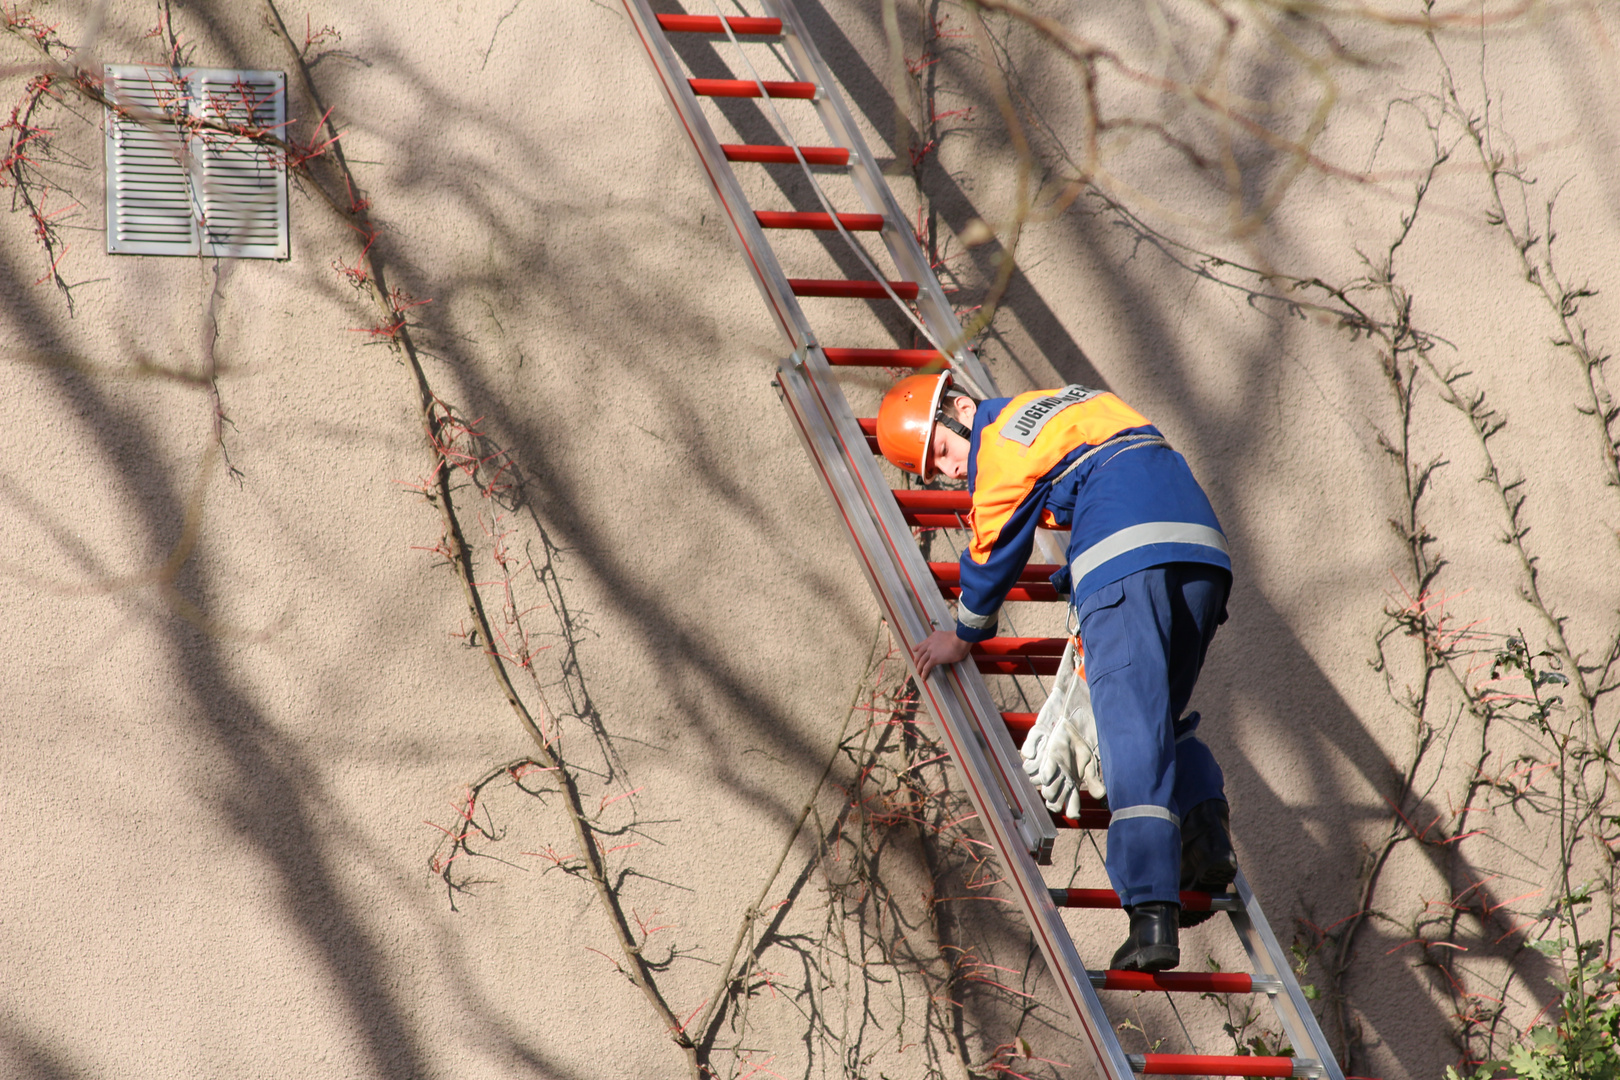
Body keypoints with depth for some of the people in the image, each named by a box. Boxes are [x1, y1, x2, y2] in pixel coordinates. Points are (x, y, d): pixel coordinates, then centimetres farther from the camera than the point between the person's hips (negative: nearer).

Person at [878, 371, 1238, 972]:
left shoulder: (1000, 450, 6)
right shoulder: (1051, 403, 30)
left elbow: (993, 560, 17)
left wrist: (963, 639, 35)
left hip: (1126, 560, -8)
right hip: (1203, 548, 8)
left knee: (1130, 736, -13)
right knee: (1161, 717, 20)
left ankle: (1153, 912, -24)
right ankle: (1205, 828, -6)